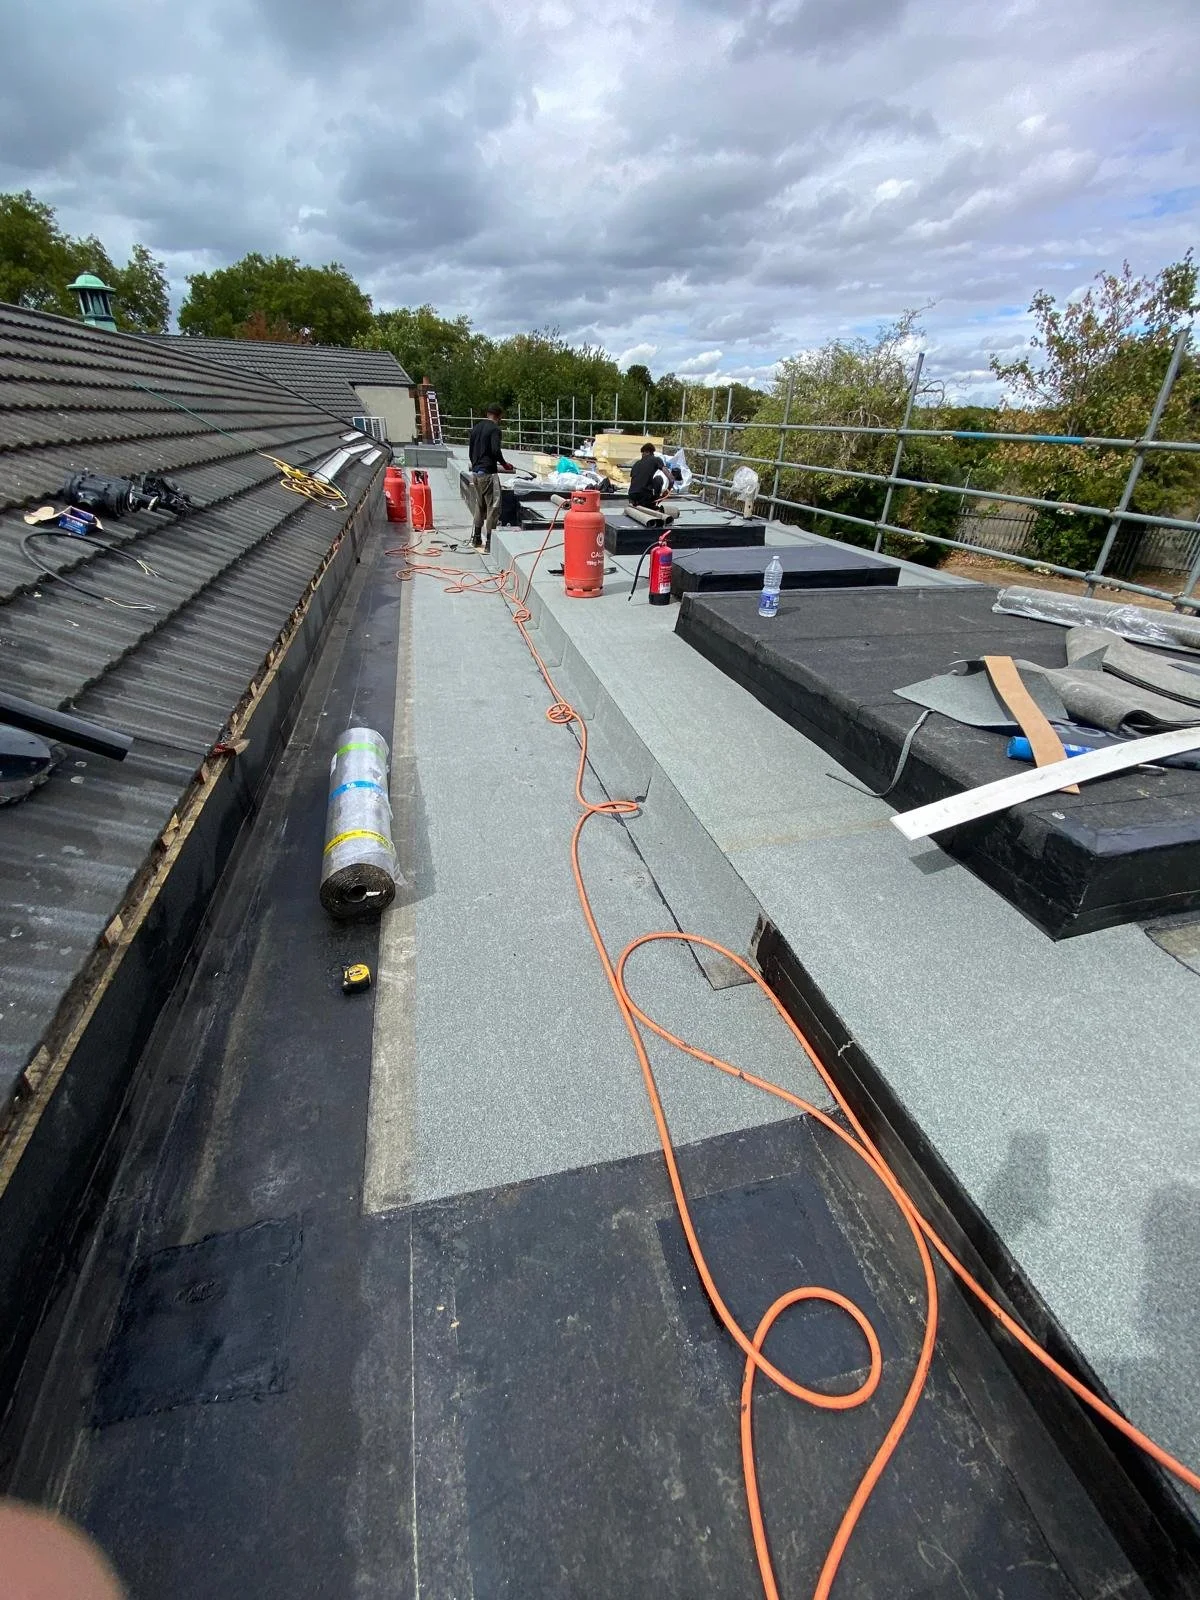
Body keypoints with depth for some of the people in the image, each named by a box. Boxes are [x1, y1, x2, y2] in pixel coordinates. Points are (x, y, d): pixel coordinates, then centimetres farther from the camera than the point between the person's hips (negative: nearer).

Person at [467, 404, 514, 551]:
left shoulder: (476, 428, 15)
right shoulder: (494, 429, -8)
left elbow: (470, 450, 20)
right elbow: (496, 450, -19)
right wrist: (504, 464, -3)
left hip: (475, 472, 8)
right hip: (488, 473, -8)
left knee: (480, 505, 17)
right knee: (493, 507, -5)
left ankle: (477, 539, 20)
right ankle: (489, 542, -7)